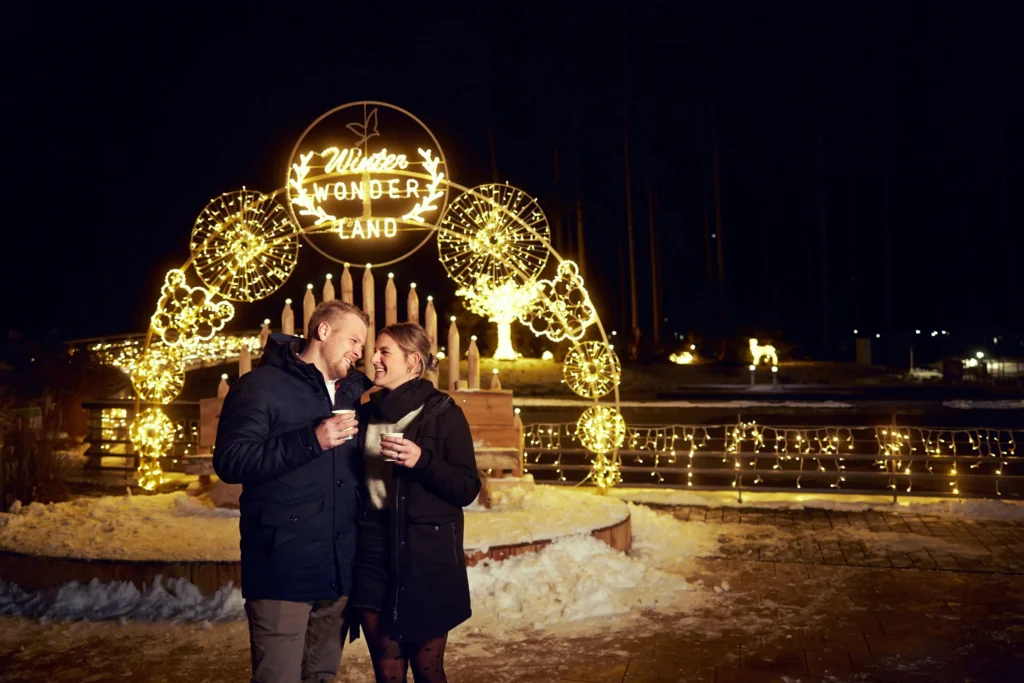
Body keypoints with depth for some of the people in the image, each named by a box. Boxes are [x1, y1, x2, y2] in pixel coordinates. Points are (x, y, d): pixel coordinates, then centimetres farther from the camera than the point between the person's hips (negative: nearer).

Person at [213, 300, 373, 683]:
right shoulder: (262, 385, -5)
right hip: (284, 568, -6)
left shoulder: (353, 392, 14)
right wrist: (310, 441, -22)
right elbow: (230, 462, -15)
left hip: (338, 567, 6)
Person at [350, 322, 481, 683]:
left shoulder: (442, 412, -5)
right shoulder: (366, 413, 10)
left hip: (427, 559, -4)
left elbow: (468, 489, -8)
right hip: (373, 555, 4)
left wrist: (422, 460, -21)